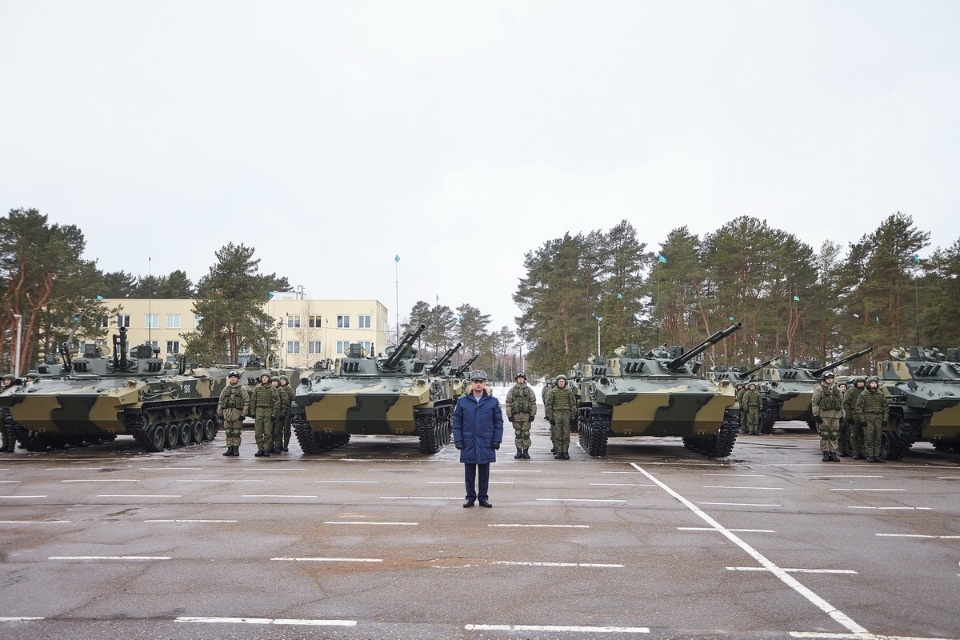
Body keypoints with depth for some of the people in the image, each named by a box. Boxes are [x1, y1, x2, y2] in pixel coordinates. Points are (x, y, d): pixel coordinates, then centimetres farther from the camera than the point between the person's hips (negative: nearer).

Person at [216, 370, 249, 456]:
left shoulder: (242, 390, 4)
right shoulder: (225, 389, 14)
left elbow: (246, 402, -1)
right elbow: (220, 402, 16)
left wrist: (243, 414, -9)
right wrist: (219, 413, 9)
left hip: (237, 414, -3)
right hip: (227, 413, 3)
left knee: (236, 432, -1)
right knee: (228, 432, 4)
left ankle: (236, 449, 5)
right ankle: (229, 448, 10)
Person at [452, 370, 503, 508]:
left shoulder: (493, 401, 0)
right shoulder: (463, 401, 1)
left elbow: (499, 422, 3)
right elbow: (456, 421, 4)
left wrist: (497, 440, -3)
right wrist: (458, 440, -3)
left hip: (486, 444, 0)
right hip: (468, 444, 0)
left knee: (484, 473, 8)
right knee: (469, 473, 9)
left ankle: (483, 497, 19)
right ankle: (470, 497, 19)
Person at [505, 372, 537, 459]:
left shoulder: (529, 390, 6)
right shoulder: (512, 391, 6)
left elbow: (533, 403, 4)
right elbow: (508, 403, 3)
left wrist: (533, 414, -4)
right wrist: (509, 415, -4)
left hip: (526, 415, -1)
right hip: (516, 415, 1)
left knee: (526, 434, 1)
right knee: (518, 434, 6)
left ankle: (526, 451, 8)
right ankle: (519, 451, 12)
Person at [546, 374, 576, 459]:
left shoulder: (569, 391, 4)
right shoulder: (553, 391, 4)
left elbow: (573, 404, 7)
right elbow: (548, 405, 5)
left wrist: (573, 416, 1)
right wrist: (550, 416, -1)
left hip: (567, 414, 0)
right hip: (556, 414, 0)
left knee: (566, 435, 1)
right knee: (557, 435, 1)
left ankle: (565, 452, 6)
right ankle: (558, 452, 6)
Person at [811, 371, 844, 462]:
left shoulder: (836, 389, 17)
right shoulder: (819, 389, 1)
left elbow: (841, 403, 22)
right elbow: (814, 402, -3)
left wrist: (842, 415, 16)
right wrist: (816, 415, -10)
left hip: (835, 415, 4)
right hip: (824, 415, -4)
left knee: (834, 435, 5)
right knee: (825, 435, -2)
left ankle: (833, 453, 11)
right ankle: (825, 453, 4)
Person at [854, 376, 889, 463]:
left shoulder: (881, 394, 12)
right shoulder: (863, 395, 1)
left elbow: (886, 408, 16)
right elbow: (858, 408, -1)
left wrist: (885, 419, 7)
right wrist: (861, 419, -8)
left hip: (879, 418, 3)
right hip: (868, 418, -3)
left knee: (877, 438, 4)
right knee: (868, 438, -5)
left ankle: (876, 455, 10)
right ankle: (869, 456, -1)